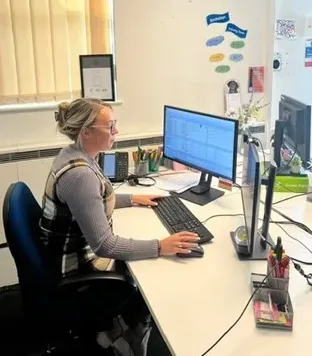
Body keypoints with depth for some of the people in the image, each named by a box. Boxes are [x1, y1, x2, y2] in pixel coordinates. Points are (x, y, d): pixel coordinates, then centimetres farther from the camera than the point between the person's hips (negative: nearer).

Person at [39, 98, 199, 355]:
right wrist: (160, 247, -32)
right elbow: (104, 245, -33)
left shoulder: (75, 154, -1)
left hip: (76, 249, 9)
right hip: (80, 266, -9)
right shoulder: (79, 174, -32)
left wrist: (132, 199, 14)